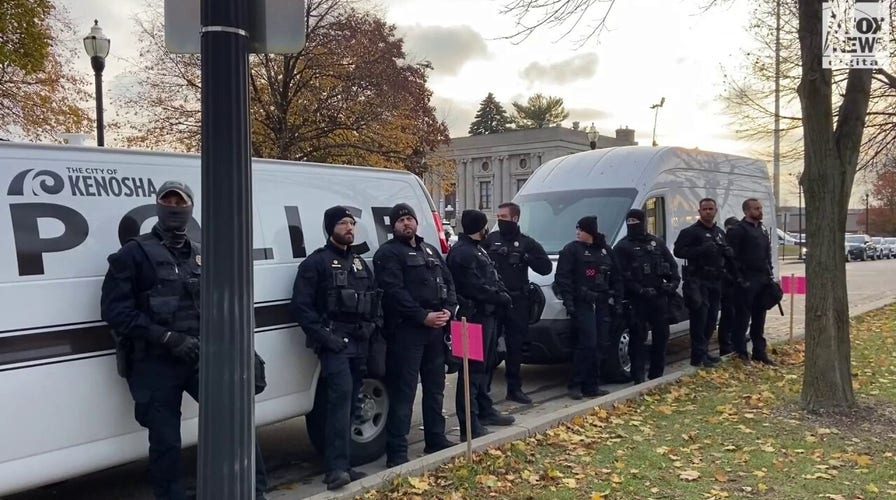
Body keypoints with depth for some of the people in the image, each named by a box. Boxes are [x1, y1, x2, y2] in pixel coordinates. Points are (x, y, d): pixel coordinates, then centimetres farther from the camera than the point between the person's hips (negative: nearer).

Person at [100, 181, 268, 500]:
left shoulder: (200, 255, 15)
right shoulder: (135, 253, -1)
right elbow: (115, 310, -11)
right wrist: (168, 338, -18)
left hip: (201, 358, 4)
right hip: (156, 365, -4)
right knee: (166, 441, 3)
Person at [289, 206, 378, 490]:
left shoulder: (359, 262, 20)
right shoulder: (316, 262, -3)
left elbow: (374, 299, 23)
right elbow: (300, 305, -10)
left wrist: (371, 327, 7)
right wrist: (323, 336, -18)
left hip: (359, 342, 7)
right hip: (334, 342, -7)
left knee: (349, 401, 8)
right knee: (342, 394, -22)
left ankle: (339, 466, 15)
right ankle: (337, 467, -24)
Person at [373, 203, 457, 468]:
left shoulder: (430, 250, 19)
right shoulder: (388, 254, -5)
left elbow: (448, 282, 15)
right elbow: (395, 293, -16)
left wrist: (449, 310, -4)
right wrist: (423, 316, -21)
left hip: (435, 328, 8)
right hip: (405, 331, -8)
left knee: (435, 386, 17)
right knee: (403, 392, -7)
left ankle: (436, 439, 30)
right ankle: (397, 452, -4)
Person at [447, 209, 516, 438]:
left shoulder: (477, 249, 18)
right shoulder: (462, 252, -15)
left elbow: (492, 277, 17)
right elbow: (476, 287, -21)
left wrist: (502, 295, -2)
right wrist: (501, 298, -11)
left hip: (486, 314, 11)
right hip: (474, 316, -11)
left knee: (485, 365, 19)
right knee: (473, 368, -11)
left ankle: (485, 411, 32)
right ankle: (470, 424, -10)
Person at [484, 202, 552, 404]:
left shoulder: (527, 243, 7)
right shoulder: (491, 239, 5)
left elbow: (546, 267, 1)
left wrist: (526, 257, -10)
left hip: (517, 302, 1)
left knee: (515, 346, 9)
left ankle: (514, 388, 20)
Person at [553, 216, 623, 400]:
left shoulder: (606, 251, 14)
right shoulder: (571, 250, 0)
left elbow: (616, 278, 18)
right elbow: (562, 277, -6)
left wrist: (618, 301, 11)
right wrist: (568, 302, -14)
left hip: (602, 304, 5)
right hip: (582, 304, -5)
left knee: (600, 346, 4)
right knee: (587, 343, -14)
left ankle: (591, 386, 12)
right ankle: (575, 385, -5)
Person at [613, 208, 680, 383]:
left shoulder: (658, 243, 14)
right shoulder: (622, 247, -1)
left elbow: (672, 264, 16)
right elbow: (622, 276, -9)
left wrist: (673, 282, -3)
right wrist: (640, 290, -19)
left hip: (659, 296, 5)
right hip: (637, 300, -5)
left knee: (661, 335, 10)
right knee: (638, 337, -3)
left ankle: (656, 374, 22)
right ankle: (638, 376, 2)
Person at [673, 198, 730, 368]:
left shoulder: (720, 232, 19)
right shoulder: (691, 231, -5)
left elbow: (728, 253, 28)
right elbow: (678, 251, -12)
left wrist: (728, 251, 3)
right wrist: (701, 249, -23)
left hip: (715, 281, 7)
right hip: (698, 281, -7)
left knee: (711, 319, 10)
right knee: (699, 318, -10)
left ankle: (704, 351, 21)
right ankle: (698, 357, -9)